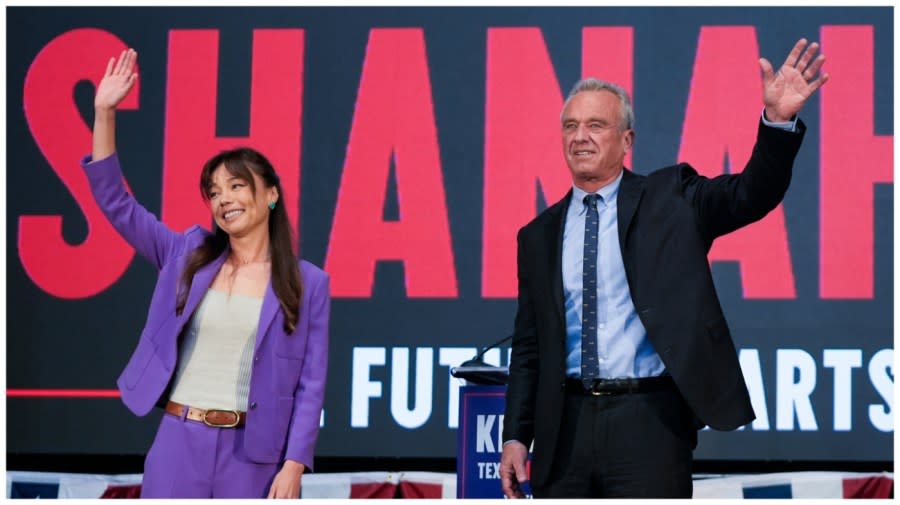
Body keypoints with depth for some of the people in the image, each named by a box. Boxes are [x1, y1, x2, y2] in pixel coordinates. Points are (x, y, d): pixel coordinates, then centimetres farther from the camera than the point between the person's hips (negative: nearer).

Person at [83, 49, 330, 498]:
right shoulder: (187, 255, 8)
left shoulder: (307, 283, 2)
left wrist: (294, 466, -8)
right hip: (179, 442, 2)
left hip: (252, 452, -1)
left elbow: (310, 384, 0)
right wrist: (104, 112, -5)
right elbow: (115, 202, 4)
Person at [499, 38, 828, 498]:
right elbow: (528, 348, 13)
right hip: (566, 425, 3)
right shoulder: (538, 236, 12)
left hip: (648, 422, -3)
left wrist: (778, 120, -27)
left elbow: (752, 194, -10)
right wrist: (515, 437, 6)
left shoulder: (670, 199, 5)